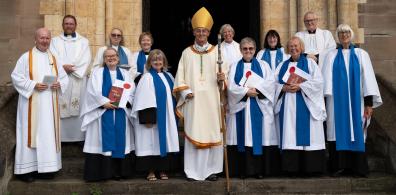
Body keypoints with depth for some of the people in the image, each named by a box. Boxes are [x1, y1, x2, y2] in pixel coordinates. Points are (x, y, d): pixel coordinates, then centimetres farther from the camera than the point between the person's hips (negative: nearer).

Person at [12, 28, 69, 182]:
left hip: (49, 104, 5)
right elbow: (16, 77, -7)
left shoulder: (53, 59, 13)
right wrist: (33, 85, -18)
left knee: (48, 134, 6)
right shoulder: (26, 57, -2)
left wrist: (59, 84, -9)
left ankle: (46, 166, 15)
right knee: (30, 133, -3)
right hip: (31, 103, -5)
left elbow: (64, 77, 13)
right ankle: (26, 168, 4)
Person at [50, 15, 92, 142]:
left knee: (78, 108, -3)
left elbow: (85, 60, 0)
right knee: (60, 109, -3)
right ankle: (60, 136, 1)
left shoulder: (83, 41, 13)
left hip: (77, 80, 0)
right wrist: (63, 67, -17)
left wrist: (71, 68, -11)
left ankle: (78, 136, 2)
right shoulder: (55, 41, 14)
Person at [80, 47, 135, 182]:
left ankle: (119, 171, 7)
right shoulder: (97, 72, 9)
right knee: (104, 141, -5)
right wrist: (104, 102, -17)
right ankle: (104, 171, -1)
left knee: (120, 140, 1)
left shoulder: (125, 74, 17)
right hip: (102, 112, -2)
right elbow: (92, 91, -4)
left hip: (121, 113, 3)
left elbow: (132, 92, 6)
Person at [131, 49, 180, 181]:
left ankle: (162, 170, 16)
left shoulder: (168, 76, 12)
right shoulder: (147, 77, -7)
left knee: (166, 142, 7)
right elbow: (144, 99, -14)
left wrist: (174, 113, 14)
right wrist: (148, 118, -21)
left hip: (167, 116, 6)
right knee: (152, 142, -2)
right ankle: (151, 171, 7)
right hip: (154, 116, -6)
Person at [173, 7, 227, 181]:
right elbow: (180, 76, 7)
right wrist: (186, 91, -8)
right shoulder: (187, 53, 9)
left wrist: (222, 78, -17)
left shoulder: (216, 52, 8)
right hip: (193, 100, 0)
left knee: (212, 132, 0)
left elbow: (224, 72, 5)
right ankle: (193, 171, 5)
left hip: (211, 99, 0)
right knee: (193, 132, -2)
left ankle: (211, 169, 10)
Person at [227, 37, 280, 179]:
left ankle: (260, 169, 2)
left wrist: (257, 90, -16)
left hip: (259, 108, 0)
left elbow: (271, 83, -2)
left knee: (260, 136, -3)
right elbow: (231, 87, -1)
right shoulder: (234, 67, 11)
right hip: (240, 107, 0)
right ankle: (243, 169, 2)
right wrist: (246, 91, -14)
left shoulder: (263, 65, 12)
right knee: (243, 137, -2)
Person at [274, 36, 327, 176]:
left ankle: (309, 168, -2)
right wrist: (284, 88, -10)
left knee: (307, 136, -5)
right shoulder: (283, 65, 17)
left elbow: (318, 81, -4)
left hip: (306, 106, -3)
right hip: (288, 106, 3)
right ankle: (292, 168, 1)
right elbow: (274, 84, 10)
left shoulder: (310, 63, 8)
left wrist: (300, 86, -15)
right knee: (290, 137, -1)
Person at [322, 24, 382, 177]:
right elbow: (327, 78, 2)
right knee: (339, 132, -2)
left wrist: (369, 102, -6)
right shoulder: (332, 55, 9)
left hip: (356, 101, 0)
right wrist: (325, 99, -10)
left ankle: (357, 167, 5)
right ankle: (339, 166, 3)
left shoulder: (361, 54, 8)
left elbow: (367, 78, 2)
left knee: (356, 132, 0)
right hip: (337, 101, 0)